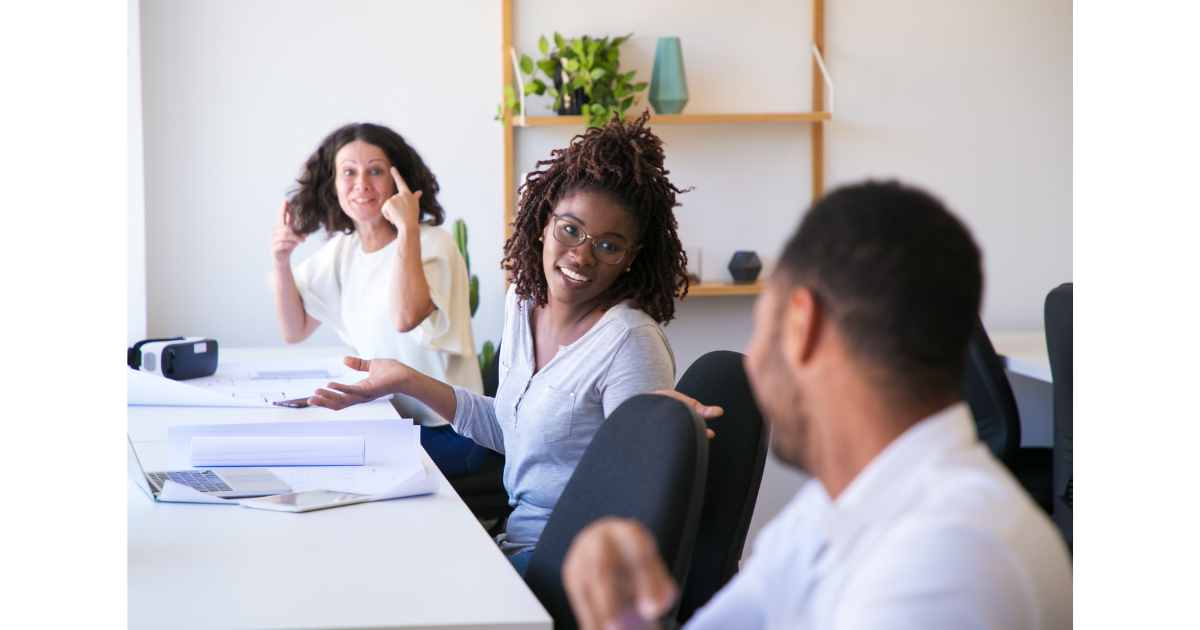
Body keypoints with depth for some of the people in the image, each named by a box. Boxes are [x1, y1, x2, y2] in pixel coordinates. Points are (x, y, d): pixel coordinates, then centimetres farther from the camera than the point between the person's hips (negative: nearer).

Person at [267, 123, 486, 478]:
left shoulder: (433, 244, -13)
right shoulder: (342, 250, 9)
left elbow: (406, 318, -32)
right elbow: (295, 331, 12)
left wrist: (408, 227, -29)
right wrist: (280, 261, -2)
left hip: (443, 435, -6)